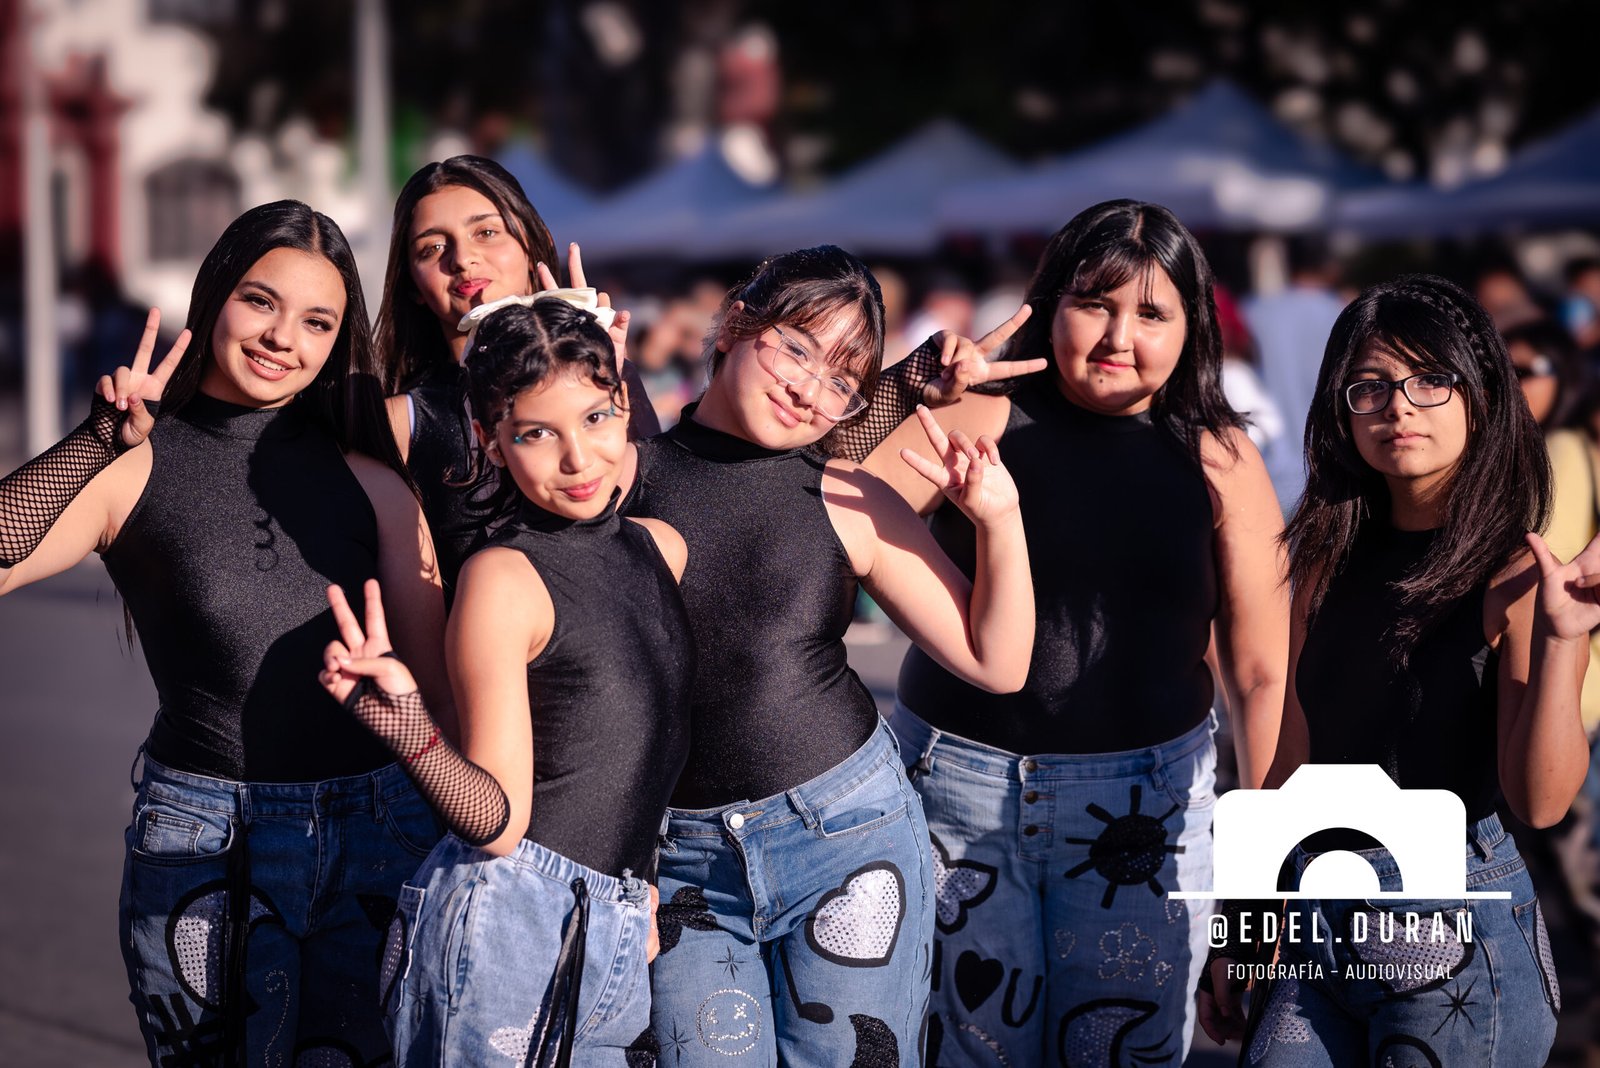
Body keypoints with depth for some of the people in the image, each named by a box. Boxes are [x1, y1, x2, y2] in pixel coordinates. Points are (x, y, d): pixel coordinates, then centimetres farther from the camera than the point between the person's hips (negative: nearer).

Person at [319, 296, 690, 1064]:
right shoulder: (504, 578, -9)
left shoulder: (662, 548, 11)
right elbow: (500, 822, -12)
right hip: (507, 922, -7)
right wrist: (401, 713, -27)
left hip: (612, 944, 7)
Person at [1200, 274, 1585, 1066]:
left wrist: (1558, 639, -31)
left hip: (1452, 938, -5)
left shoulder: (1515, 576, -10)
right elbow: (1293, 756, 11)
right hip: (1315, 921, 5)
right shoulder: (1332, 561, 7)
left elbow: (1540, 800, -19)